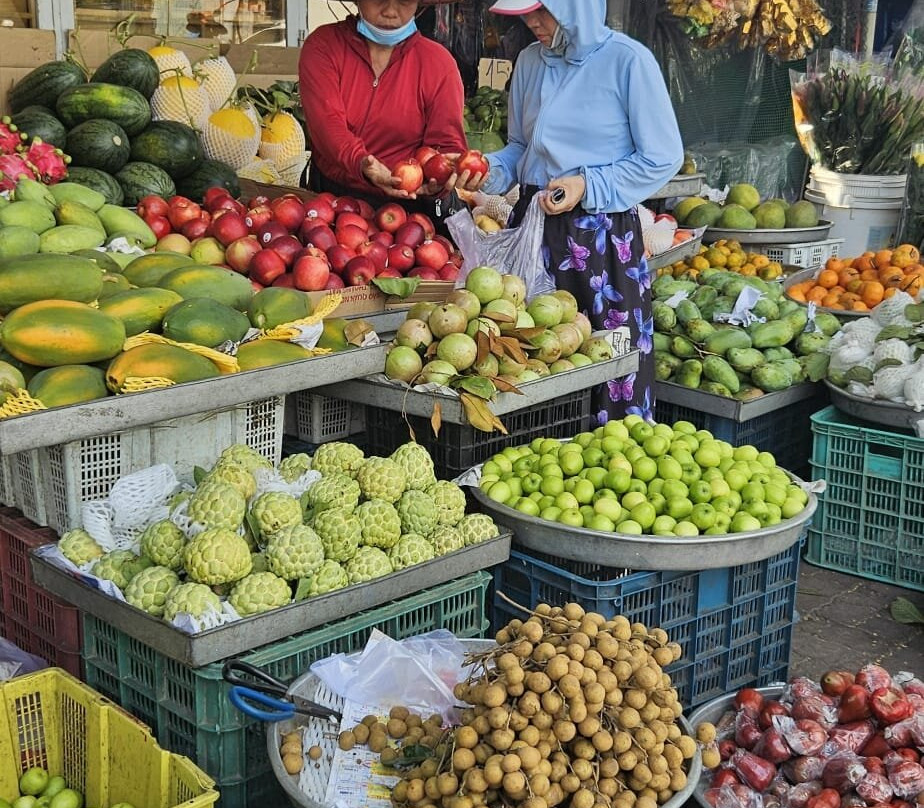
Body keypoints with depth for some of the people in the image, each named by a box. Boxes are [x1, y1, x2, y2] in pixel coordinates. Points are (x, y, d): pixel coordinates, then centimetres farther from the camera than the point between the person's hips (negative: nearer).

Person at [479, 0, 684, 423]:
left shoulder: (627, 60, -8)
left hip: (603, 236, -5)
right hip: (534, 229, 5)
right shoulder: (530, 62, 9)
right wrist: (488, 172, -1)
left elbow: (663, 158, -6)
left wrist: (588, 186, -15)